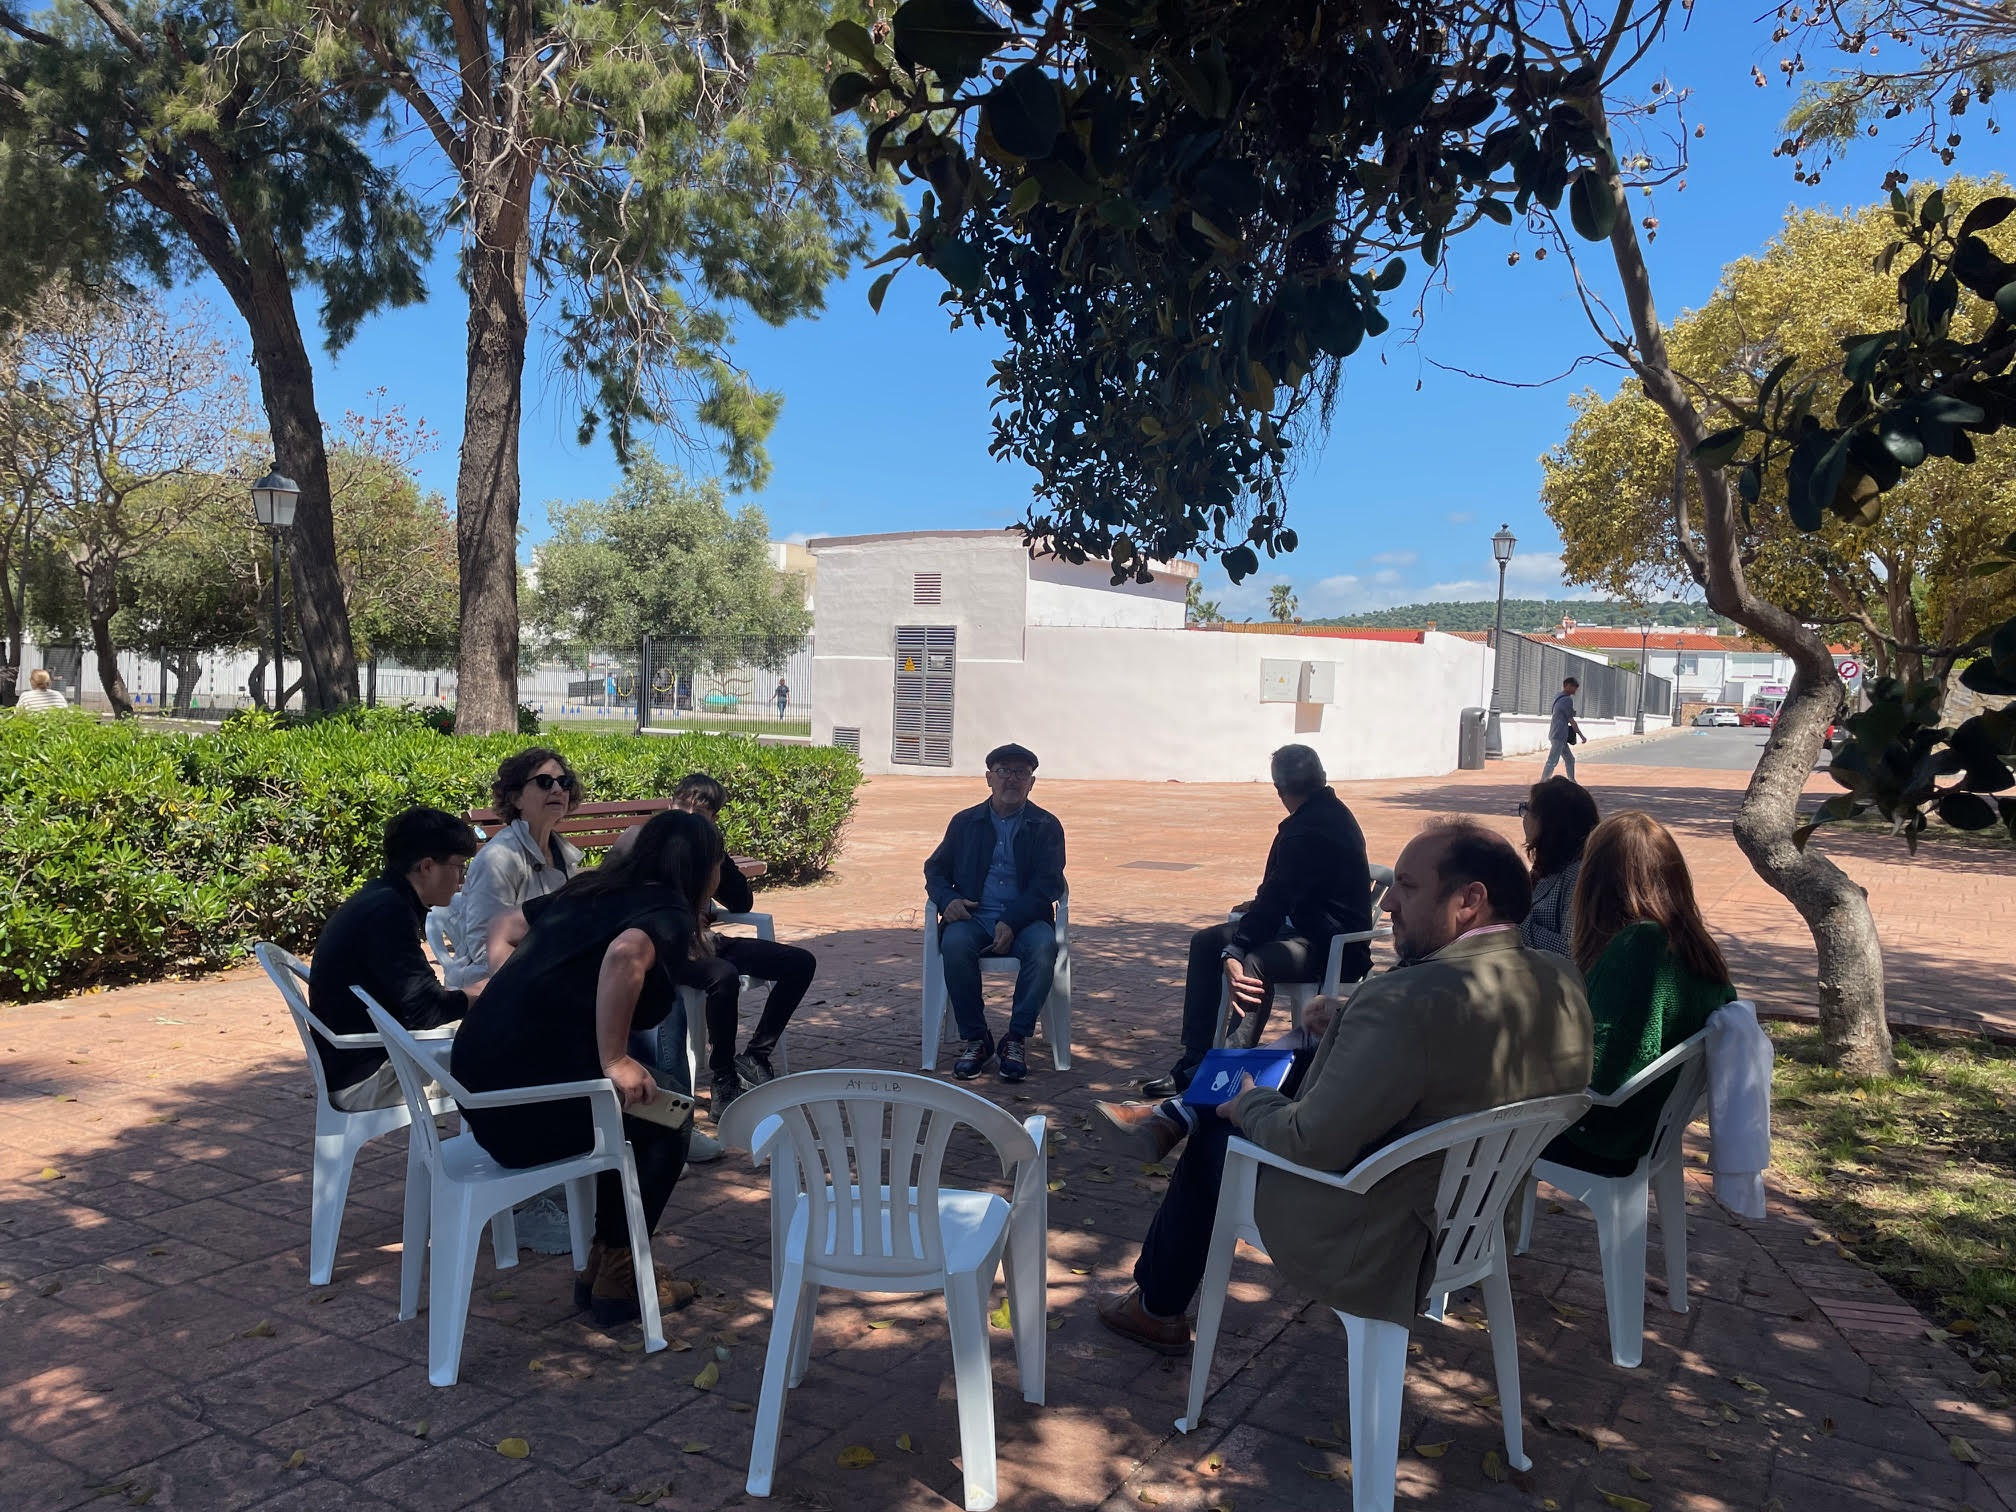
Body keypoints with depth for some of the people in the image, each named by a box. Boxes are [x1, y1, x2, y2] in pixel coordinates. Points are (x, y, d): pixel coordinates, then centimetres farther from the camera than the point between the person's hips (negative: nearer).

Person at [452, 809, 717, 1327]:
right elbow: (625, 954, -29)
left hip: (474, 1083, 8)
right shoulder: (669, 914, -7)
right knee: (668, 1122, 15)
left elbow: (504, 933, 28)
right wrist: (614, 1059, -21)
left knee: (633, 1110, 26)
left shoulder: (589, 890, 17)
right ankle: (617, 1285, 19)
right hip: (524, 1108, -8)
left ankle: (601, 1266, 31)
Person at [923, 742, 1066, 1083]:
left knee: (1043, 948, -34)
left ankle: (1016, 1039, -19)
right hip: (972, 917, 1)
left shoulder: (1046, 826, 8)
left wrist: (1011, 923, -18)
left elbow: (1048, 884, -2)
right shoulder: (965, 822, 16)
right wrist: (947, 899, -8)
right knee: (954, 943, -33)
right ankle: (974, 1039, -17)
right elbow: (936, 869, 16)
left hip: (1024, 920, -1)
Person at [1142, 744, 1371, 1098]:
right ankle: (1194, 1059, 5)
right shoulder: (1330, 813, 10)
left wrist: (1234, 953, -29)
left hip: (1332, 946, -11)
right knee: (1206, 942, 7)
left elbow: (1276, 898, -28)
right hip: (1306, 925, 11)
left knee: (1251, 963, -37)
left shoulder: (1312, 829, -22)